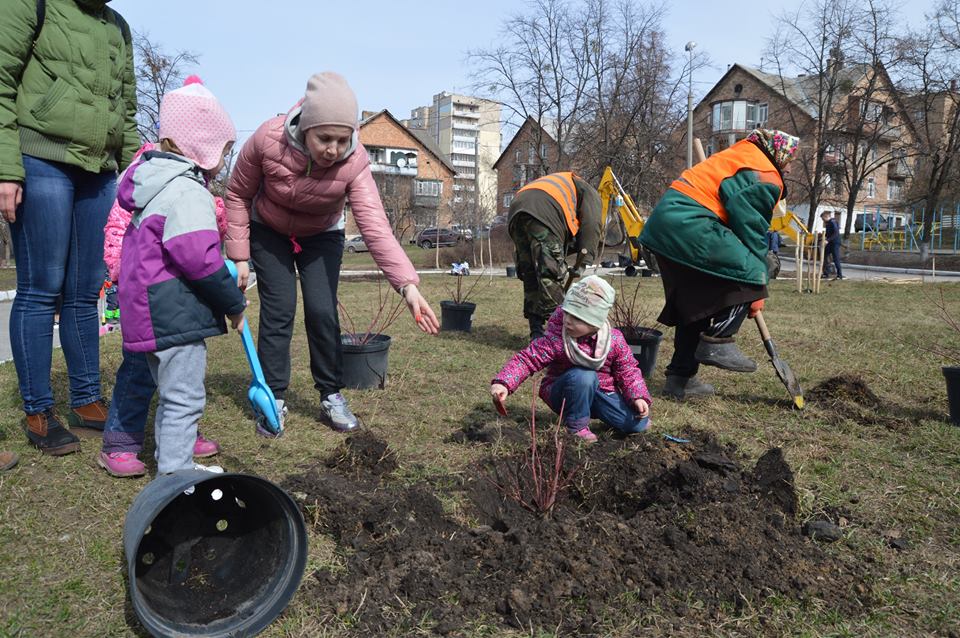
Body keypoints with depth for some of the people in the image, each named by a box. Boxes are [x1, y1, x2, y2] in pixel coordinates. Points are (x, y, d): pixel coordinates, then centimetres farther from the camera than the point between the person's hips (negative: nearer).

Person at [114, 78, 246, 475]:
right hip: (175, 316, -11)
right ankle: (175, 471, 5)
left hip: (148, 309, 11)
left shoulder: (157, 183, 15)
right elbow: (201, 259, -24)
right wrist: (234, 303, -10)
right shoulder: (187, 192, -18)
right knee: (184, 395, -3)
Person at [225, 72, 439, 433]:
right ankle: (273, 399, 7)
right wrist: (239, 256, -16)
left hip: (322, 236, 1)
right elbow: (238, 195, -15)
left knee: (323, 311, -7)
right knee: (279, 310, -7)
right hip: (268, 231, 0)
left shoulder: (354, 162, -32)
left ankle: (332, 397, 9)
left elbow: (375, 227, -43)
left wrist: (407, 285, -56)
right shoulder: (267, 140, -32)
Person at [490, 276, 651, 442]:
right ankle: (577, 424, -13)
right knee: (584, 375, -36)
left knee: (638, 424, -12)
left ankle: (598, 411, 17)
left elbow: (628, 370, -4)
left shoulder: (614, 340, -15)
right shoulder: (555, 340, -25)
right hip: (565, 395, -3)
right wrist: (503, 382, -43)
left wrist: (638, 397, -18)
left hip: (602, 392, 3)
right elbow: (527, 359, -28)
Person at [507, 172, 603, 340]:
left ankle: (537, 335, 12)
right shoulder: (591, 194, 24)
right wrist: (586, 260, -1)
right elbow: (591, 226, 4)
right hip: (542, 213, -7)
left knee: (530, 274, 11)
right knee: (551, 274, -9)